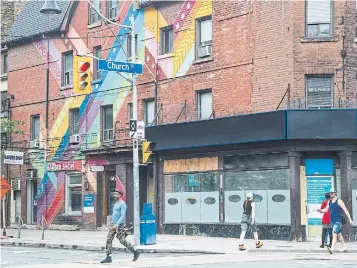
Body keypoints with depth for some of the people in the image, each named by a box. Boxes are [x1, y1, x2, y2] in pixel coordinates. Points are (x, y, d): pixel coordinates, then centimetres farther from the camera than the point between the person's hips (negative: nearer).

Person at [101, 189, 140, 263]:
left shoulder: (122, 204, -12)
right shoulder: (116, 204, 17)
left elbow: (122, 216, -20)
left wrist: (116, 225, -28)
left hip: (119, 225, -9)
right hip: (113, 224, 9)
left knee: (122, 241, -5)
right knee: (108, 239, -2)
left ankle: (135, 252, 10)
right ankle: (108, 257, -2)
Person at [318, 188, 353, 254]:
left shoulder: (339, 201, -9)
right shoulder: (329, 202, 11)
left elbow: (345, 210, -9)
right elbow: (326, 210, 17)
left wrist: (350, 219, -12)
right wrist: (321, 210, -5)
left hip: (338, 221, -7)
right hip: (332, 221, 7)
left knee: (334, 234, -17)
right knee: (339, 234, 17)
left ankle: (332, 249, -27)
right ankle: (344, 247, 30)